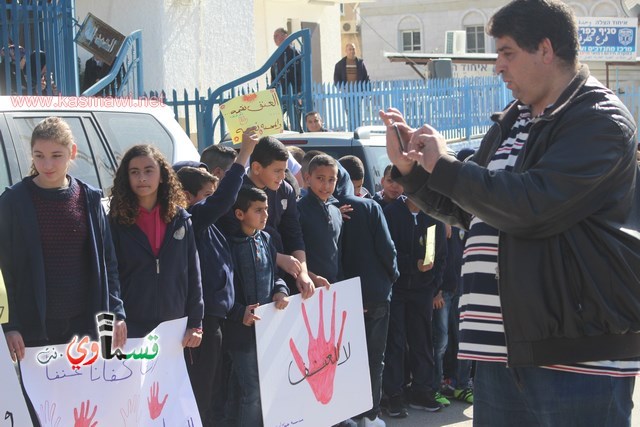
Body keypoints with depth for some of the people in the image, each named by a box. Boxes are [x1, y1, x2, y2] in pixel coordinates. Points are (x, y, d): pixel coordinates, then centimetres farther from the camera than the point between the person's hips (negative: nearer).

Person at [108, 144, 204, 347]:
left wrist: (195, 323, 2)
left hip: (174, 328, 2)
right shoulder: (116, 222, 0)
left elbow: (193, 274, 6)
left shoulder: (180, 219, 6)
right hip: (131, 328, -2)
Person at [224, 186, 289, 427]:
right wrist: (239, 313, -22)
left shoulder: (265, 239, 8)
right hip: (243, 328, -7)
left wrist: (281, 291, -2)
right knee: (252, 391, -3)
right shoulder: (229, 245, -13)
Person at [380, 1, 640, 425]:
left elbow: (529, 206, -23)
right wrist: (410, 168, 9)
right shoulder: (512, 123, 16)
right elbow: (464, 207, 26)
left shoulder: (600, 120, -10)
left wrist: (442, 164, -12)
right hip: (503, 344, 8)